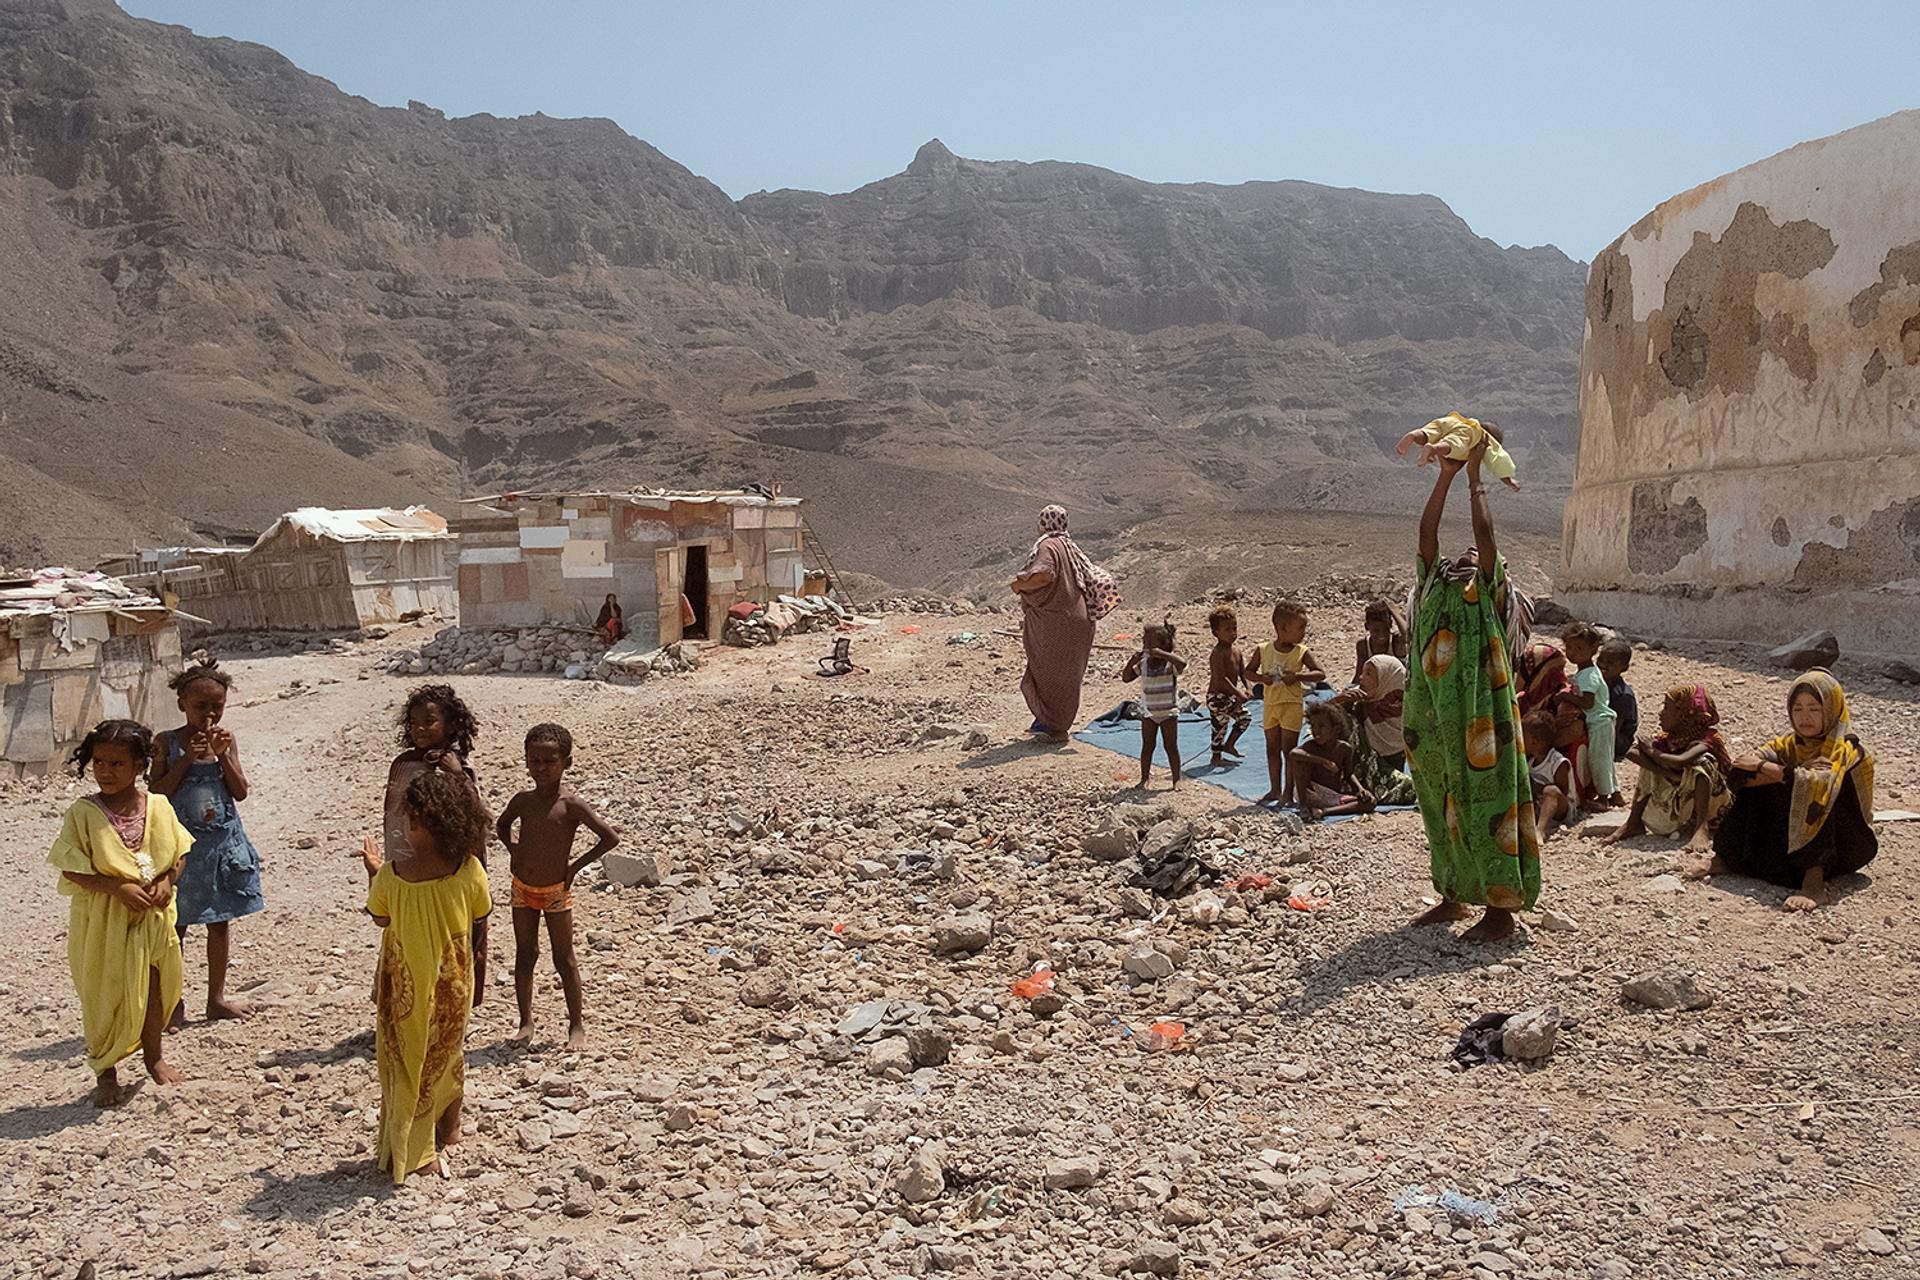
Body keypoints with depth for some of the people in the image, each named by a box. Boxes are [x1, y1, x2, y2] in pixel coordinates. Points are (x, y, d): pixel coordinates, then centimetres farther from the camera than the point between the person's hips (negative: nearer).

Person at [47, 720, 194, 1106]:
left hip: (152, 916, 3)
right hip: (102, 921, -2)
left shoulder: (158, 806, -3)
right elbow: (71, 869, -12)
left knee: (154, 988, 13)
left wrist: (166, 881, -13)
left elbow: (180, 853, 6)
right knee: (104, 995, 6)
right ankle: (105, 1072, 23)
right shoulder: (82, 813, -11)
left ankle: (153, 1057, 35)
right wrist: (119, 888, -22)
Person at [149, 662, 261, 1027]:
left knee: (220, 922, 11)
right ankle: (174, 1003, 16)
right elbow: (156, 793, -11)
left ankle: (216, 998, 23)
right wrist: (187, 759, -18)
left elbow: (240, 792, -2)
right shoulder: (166, 743, -5)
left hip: (223, 841, 3)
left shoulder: (226, 739, 2)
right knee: (176, 925, 4)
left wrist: (223, 754, -14)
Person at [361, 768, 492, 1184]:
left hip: (406, 986, -2)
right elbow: (480, 914, -1)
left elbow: (379, 918, -4)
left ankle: (406, 1147, 26)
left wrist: (373, 871, 7)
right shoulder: (469, 870, -19)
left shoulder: (392, 876, -23)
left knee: (405, 1059, 17)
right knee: (448, 1055, 23)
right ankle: (448, 1131, 40)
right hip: (453, 983, 2)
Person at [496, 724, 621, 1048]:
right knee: (524, 955, 11)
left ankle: (576, 1025, 15)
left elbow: (611, 838, -17)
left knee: (564, 958, 4)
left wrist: (577, 865, -12)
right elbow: (502, 825, 22)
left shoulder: (571, 806, -15)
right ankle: (526, 1022, 22)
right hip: (522, 888, 4)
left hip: (556, 891, -4)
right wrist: (513, 849, 6)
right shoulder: (523, 801, -1)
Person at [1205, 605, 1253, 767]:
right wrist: (1238, 693, -27)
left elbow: (1242, 670, 12)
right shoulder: (1218, 653, -22)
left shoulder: (1236, 649, 6)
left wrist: (1247, 688, -2)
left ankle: (1228, 745, 28)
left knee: (1245, 718, 14)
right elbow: (1221, 678, -28)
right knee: (1220, 726, -1)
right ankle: (1216, 757, 14)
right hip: (1217, 697, -9)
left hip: (1231, 695, 9)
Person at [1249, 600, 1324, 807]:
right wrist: (1261, 678, -14)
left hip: (1292, 705, -3)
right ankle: (1275, 789, 22)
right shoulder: (1264, 650, -3)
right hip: (1270, 704, 3)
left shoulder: (1301, 652, -6)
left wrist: (1298, 676, -20)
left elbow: (1320, 673, -6)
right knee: (1272, 749, 11)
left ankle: (1288, 792, 6)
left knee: (1289, 749, -2)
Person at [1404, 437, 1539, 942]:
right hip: (1434, 720, 6)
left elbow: (1485, 532, -6)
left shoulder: (1488, 592, 5)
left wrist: (1474, 477, 2)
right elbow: (1426, 531, 9)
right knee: (1443, 804, 13)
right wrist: (1446, 475, 8)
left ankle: (1501, 907, 4)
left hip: (1477, 718, -6)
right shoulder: (1432, 585, 17)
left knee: (1484, 803, -3)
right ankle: (1455, 896, 25)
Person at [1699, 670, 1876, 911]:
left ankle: (1814, 883, -42)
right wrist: (1785, 774, -25)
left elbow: (1820, 783, -35)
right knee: (1753, 784, -8)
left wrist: (1764, 768, -22)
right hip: (1793, 836, 5)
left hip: (1845, 847, -5)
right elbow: (1741, 775, -11)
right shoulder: (1790, 742, 4)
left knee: (1820, 793, -31)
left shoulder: (1845, 748, -12)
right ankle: (1725, 860, -10)